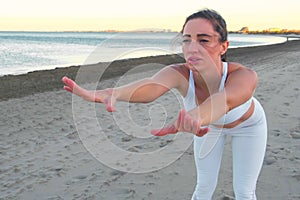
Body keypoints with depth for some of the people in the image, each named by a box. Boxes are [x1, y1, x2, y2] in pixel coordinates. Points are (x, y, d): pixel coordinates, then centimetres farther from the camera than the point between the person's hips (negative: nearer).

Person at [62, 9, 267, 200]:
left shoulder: (245, 76, -41)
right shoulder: (180, 74, -35)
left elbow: (225, 99, -65)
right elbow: (151, 85, -58)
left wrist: (197, 117, -87)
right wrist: (114, 93, -79)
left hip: (248, 126, -1)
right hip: (210, 124, 2)